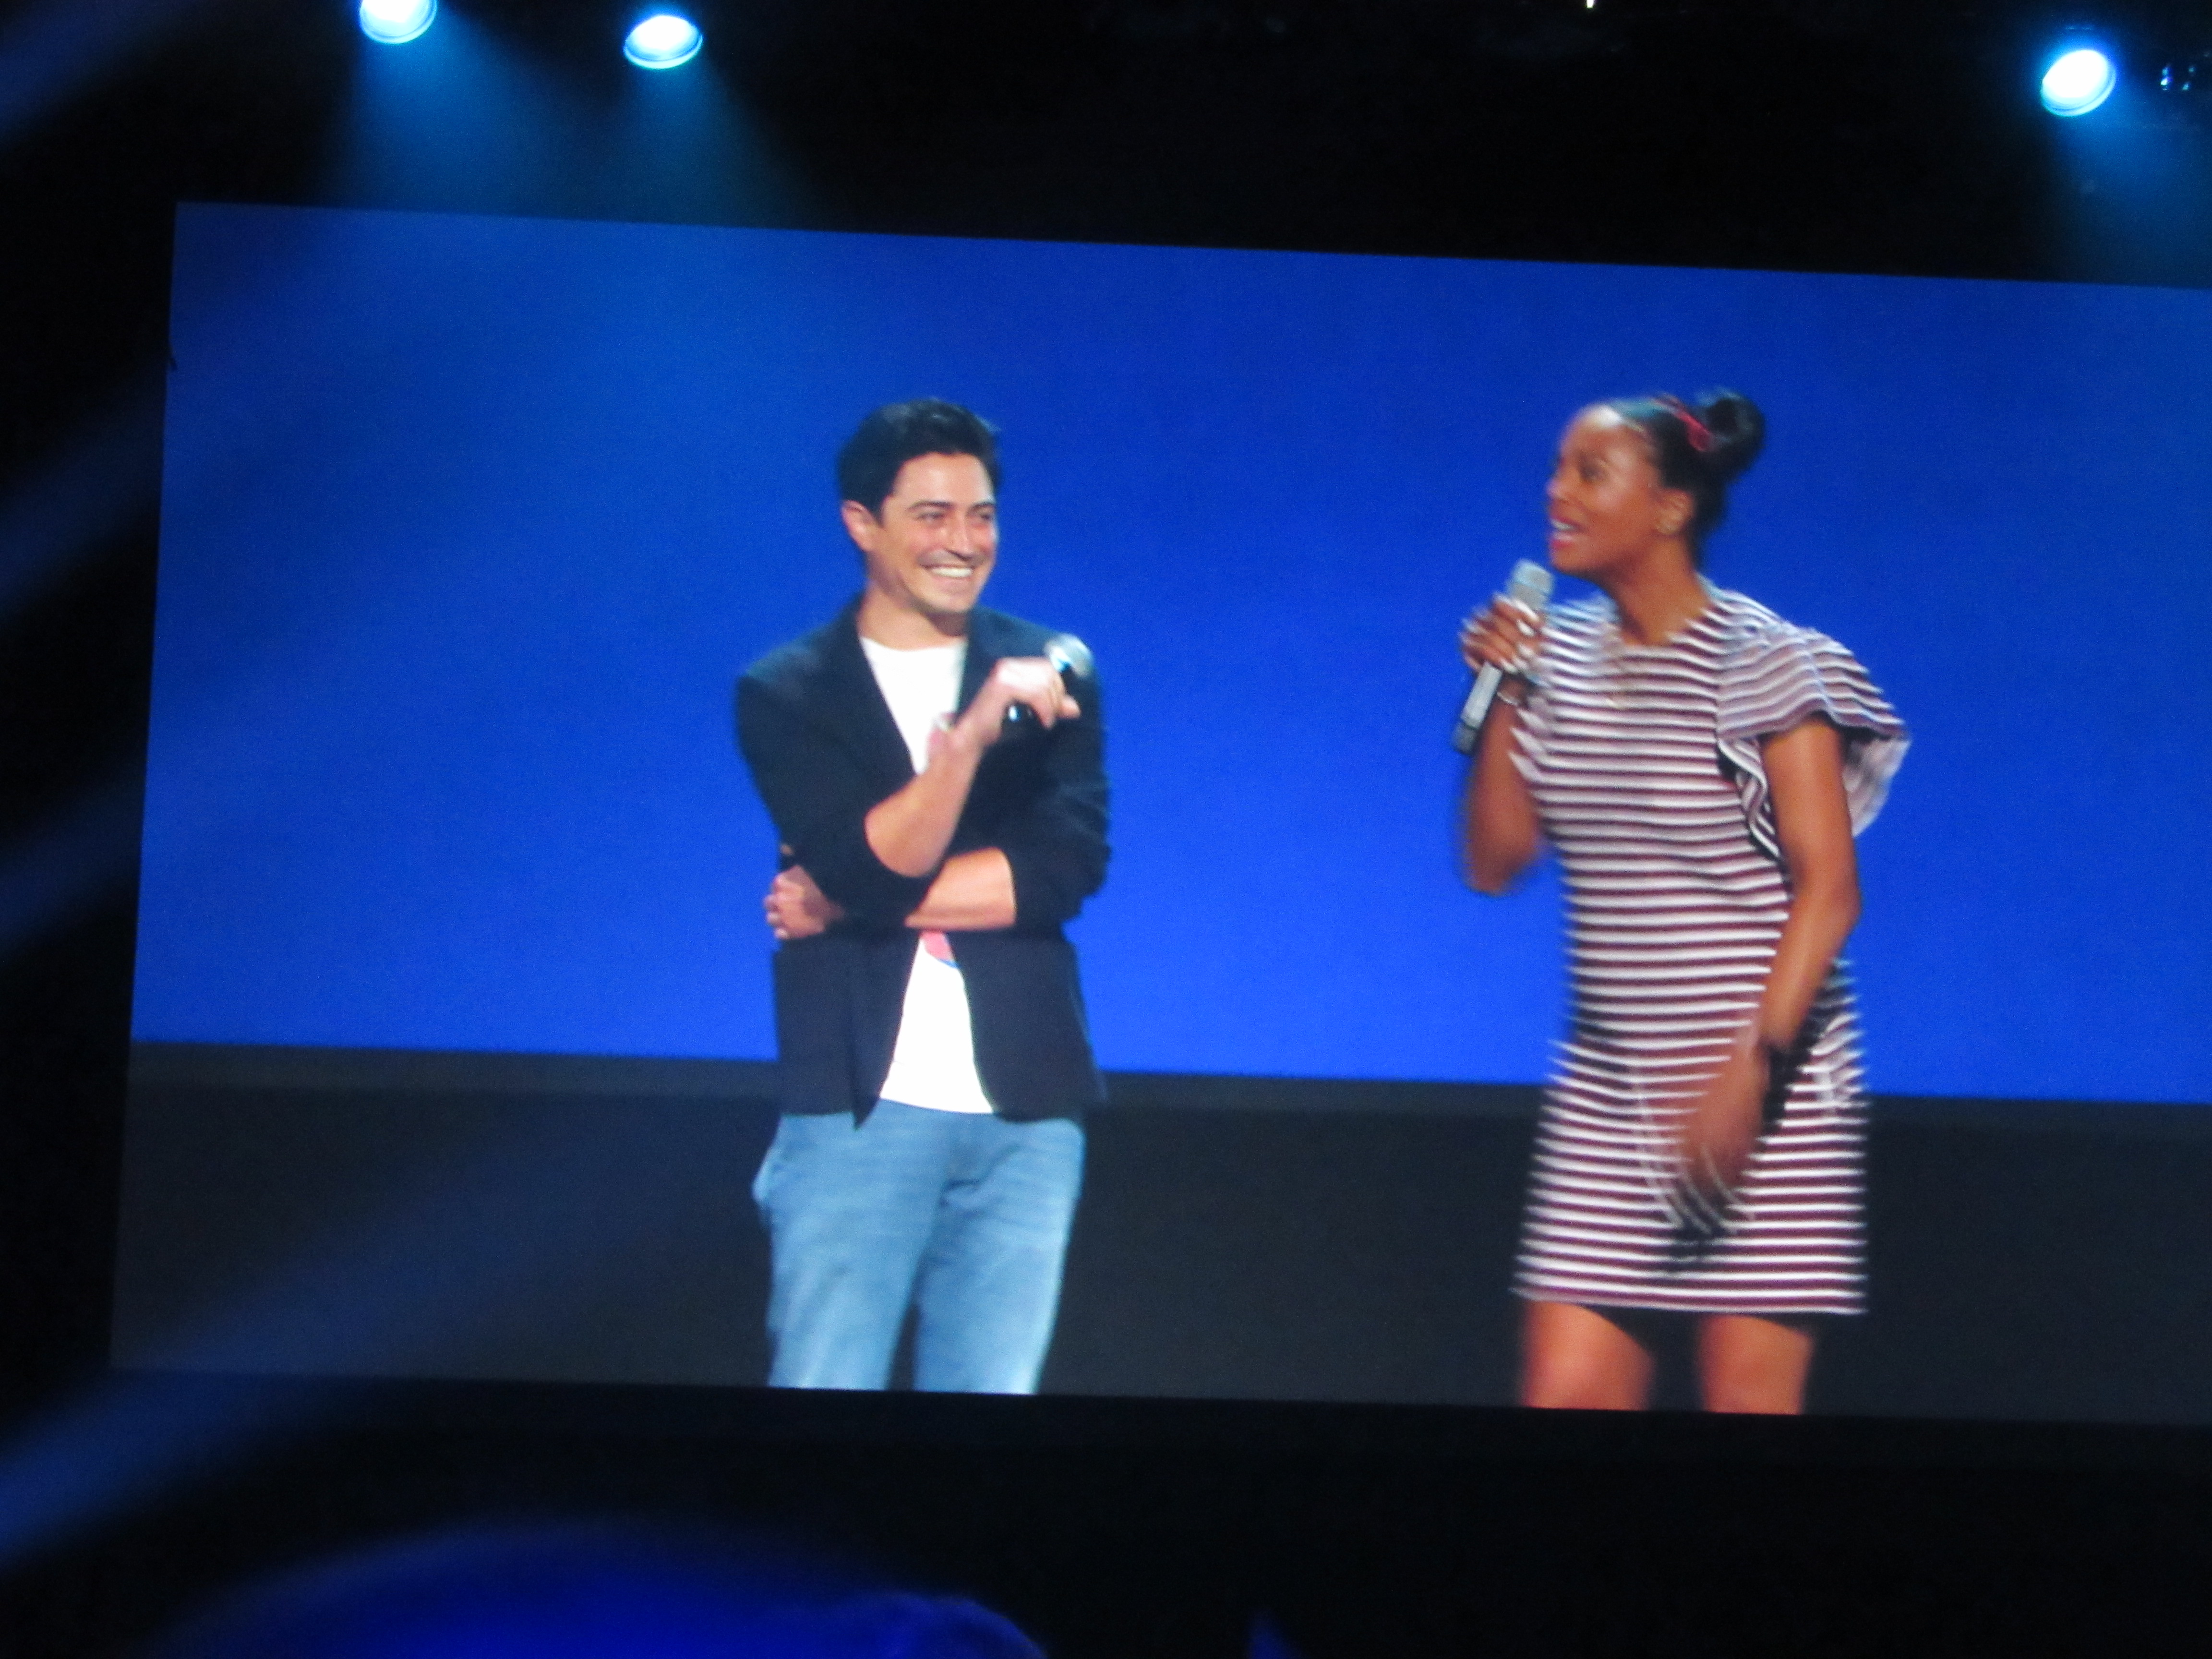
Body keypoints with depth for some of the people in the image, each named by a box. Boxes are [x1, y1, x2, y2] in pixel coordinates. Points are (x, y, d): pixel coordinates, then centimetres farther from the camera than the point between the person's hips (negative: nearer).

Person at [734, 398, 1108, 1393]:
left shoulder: (1049, 677, 8)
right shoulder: (786, 695, 2)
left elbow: (1068, 865, -5)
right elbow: (867, 866, -12)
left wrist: (855, 902, -9)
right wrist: (971, 731, -26)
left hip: (1024, 1118, 2)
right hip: (858, 1113, -2)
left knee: (993, 1390, 4)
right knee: (824, 1383, -4)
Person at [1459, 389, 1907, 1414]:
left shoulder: (1764, 664, -7)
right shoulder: (1561, 657, 10)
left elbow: (1828, 888, -12)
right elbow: (1495, 862, 9)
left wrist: (1754, 1069, -20)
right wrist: (1502, 699, -2)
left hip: (1763, 1087, -5)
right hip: (1605, 1092, 6)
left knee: (1748, 1395, -5)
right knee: (1564, 1391, -1)